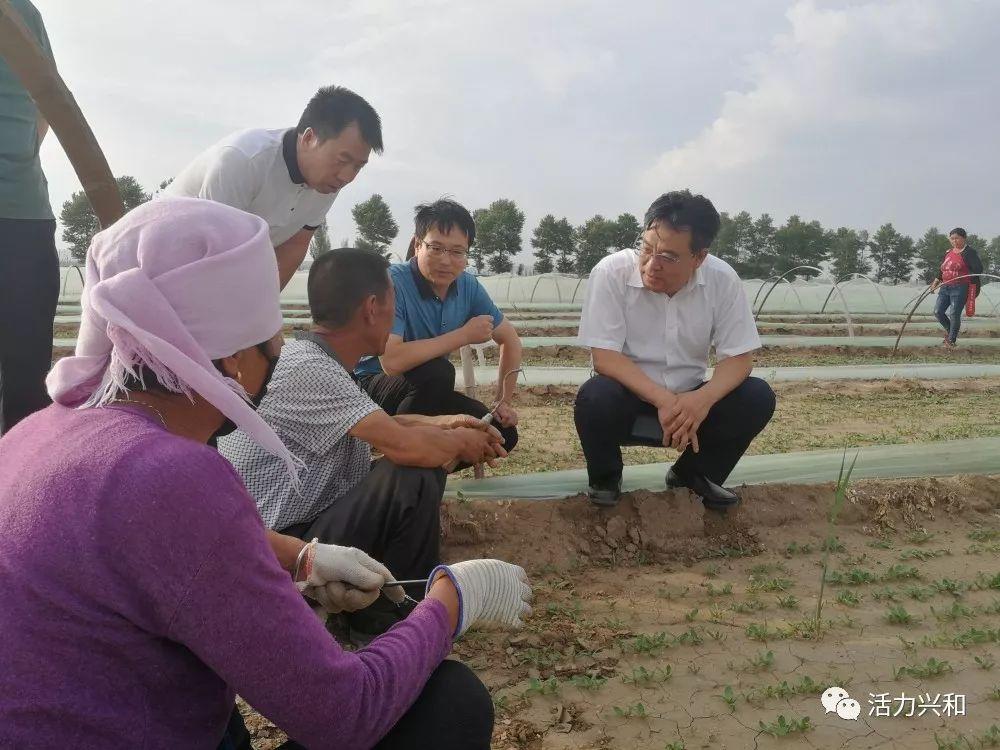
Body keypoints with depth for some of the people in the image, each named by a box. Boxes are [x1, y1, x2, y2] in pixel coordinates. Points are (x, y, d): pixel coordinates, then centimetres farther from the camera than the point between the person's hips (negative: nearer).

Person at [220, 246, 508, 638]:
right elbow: (404, 445, -30)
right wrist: (459, 443, -9)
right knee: (413, 476, -23)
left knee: (429, 455, 9)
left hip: (300, 519, 10)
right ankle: (387, 617, -2)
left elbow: (377, 427, 21)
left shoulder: (314, 357, 6)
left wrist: (443, 424, 9)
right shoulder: (309, 369, -25)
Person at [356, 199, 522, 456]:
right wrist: (464, 335, -30)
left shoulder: (468, 286, -5)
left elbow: (509, 340, 10)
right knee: (437, 372, -34)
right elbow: (391, 361, -38)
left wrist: (503, 402, 2)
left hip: (427, 393, 6)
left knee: (503, 433, -6)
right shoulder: (392, 282, -25)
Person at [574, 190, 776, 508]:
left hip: (689, 402, 3)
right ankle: (605, 478, -1)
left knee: (757, 397, -19)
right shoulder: (612, 272, -20)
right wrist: (662, 400, -34)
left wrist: (704, 398, -31)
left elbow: (739, 356, -10)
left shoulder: (722, 280, -13)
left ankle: (694, 474, 6)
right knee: (595, 398, -34)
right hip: (629, 400, -3)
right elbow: (604, 357, -21)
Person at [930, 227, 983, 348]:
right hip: (945, 288, 7)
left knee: (954, 314, -6)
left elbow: (978, 268, -16)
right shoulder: (948, 253, 15)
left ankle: (952, 340, 8)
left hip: (960, 289, -7)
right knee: (938, 311, 6)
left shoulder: (969, 252, -8)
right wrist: (937, 280, 18)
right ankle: (949, 330, 31)